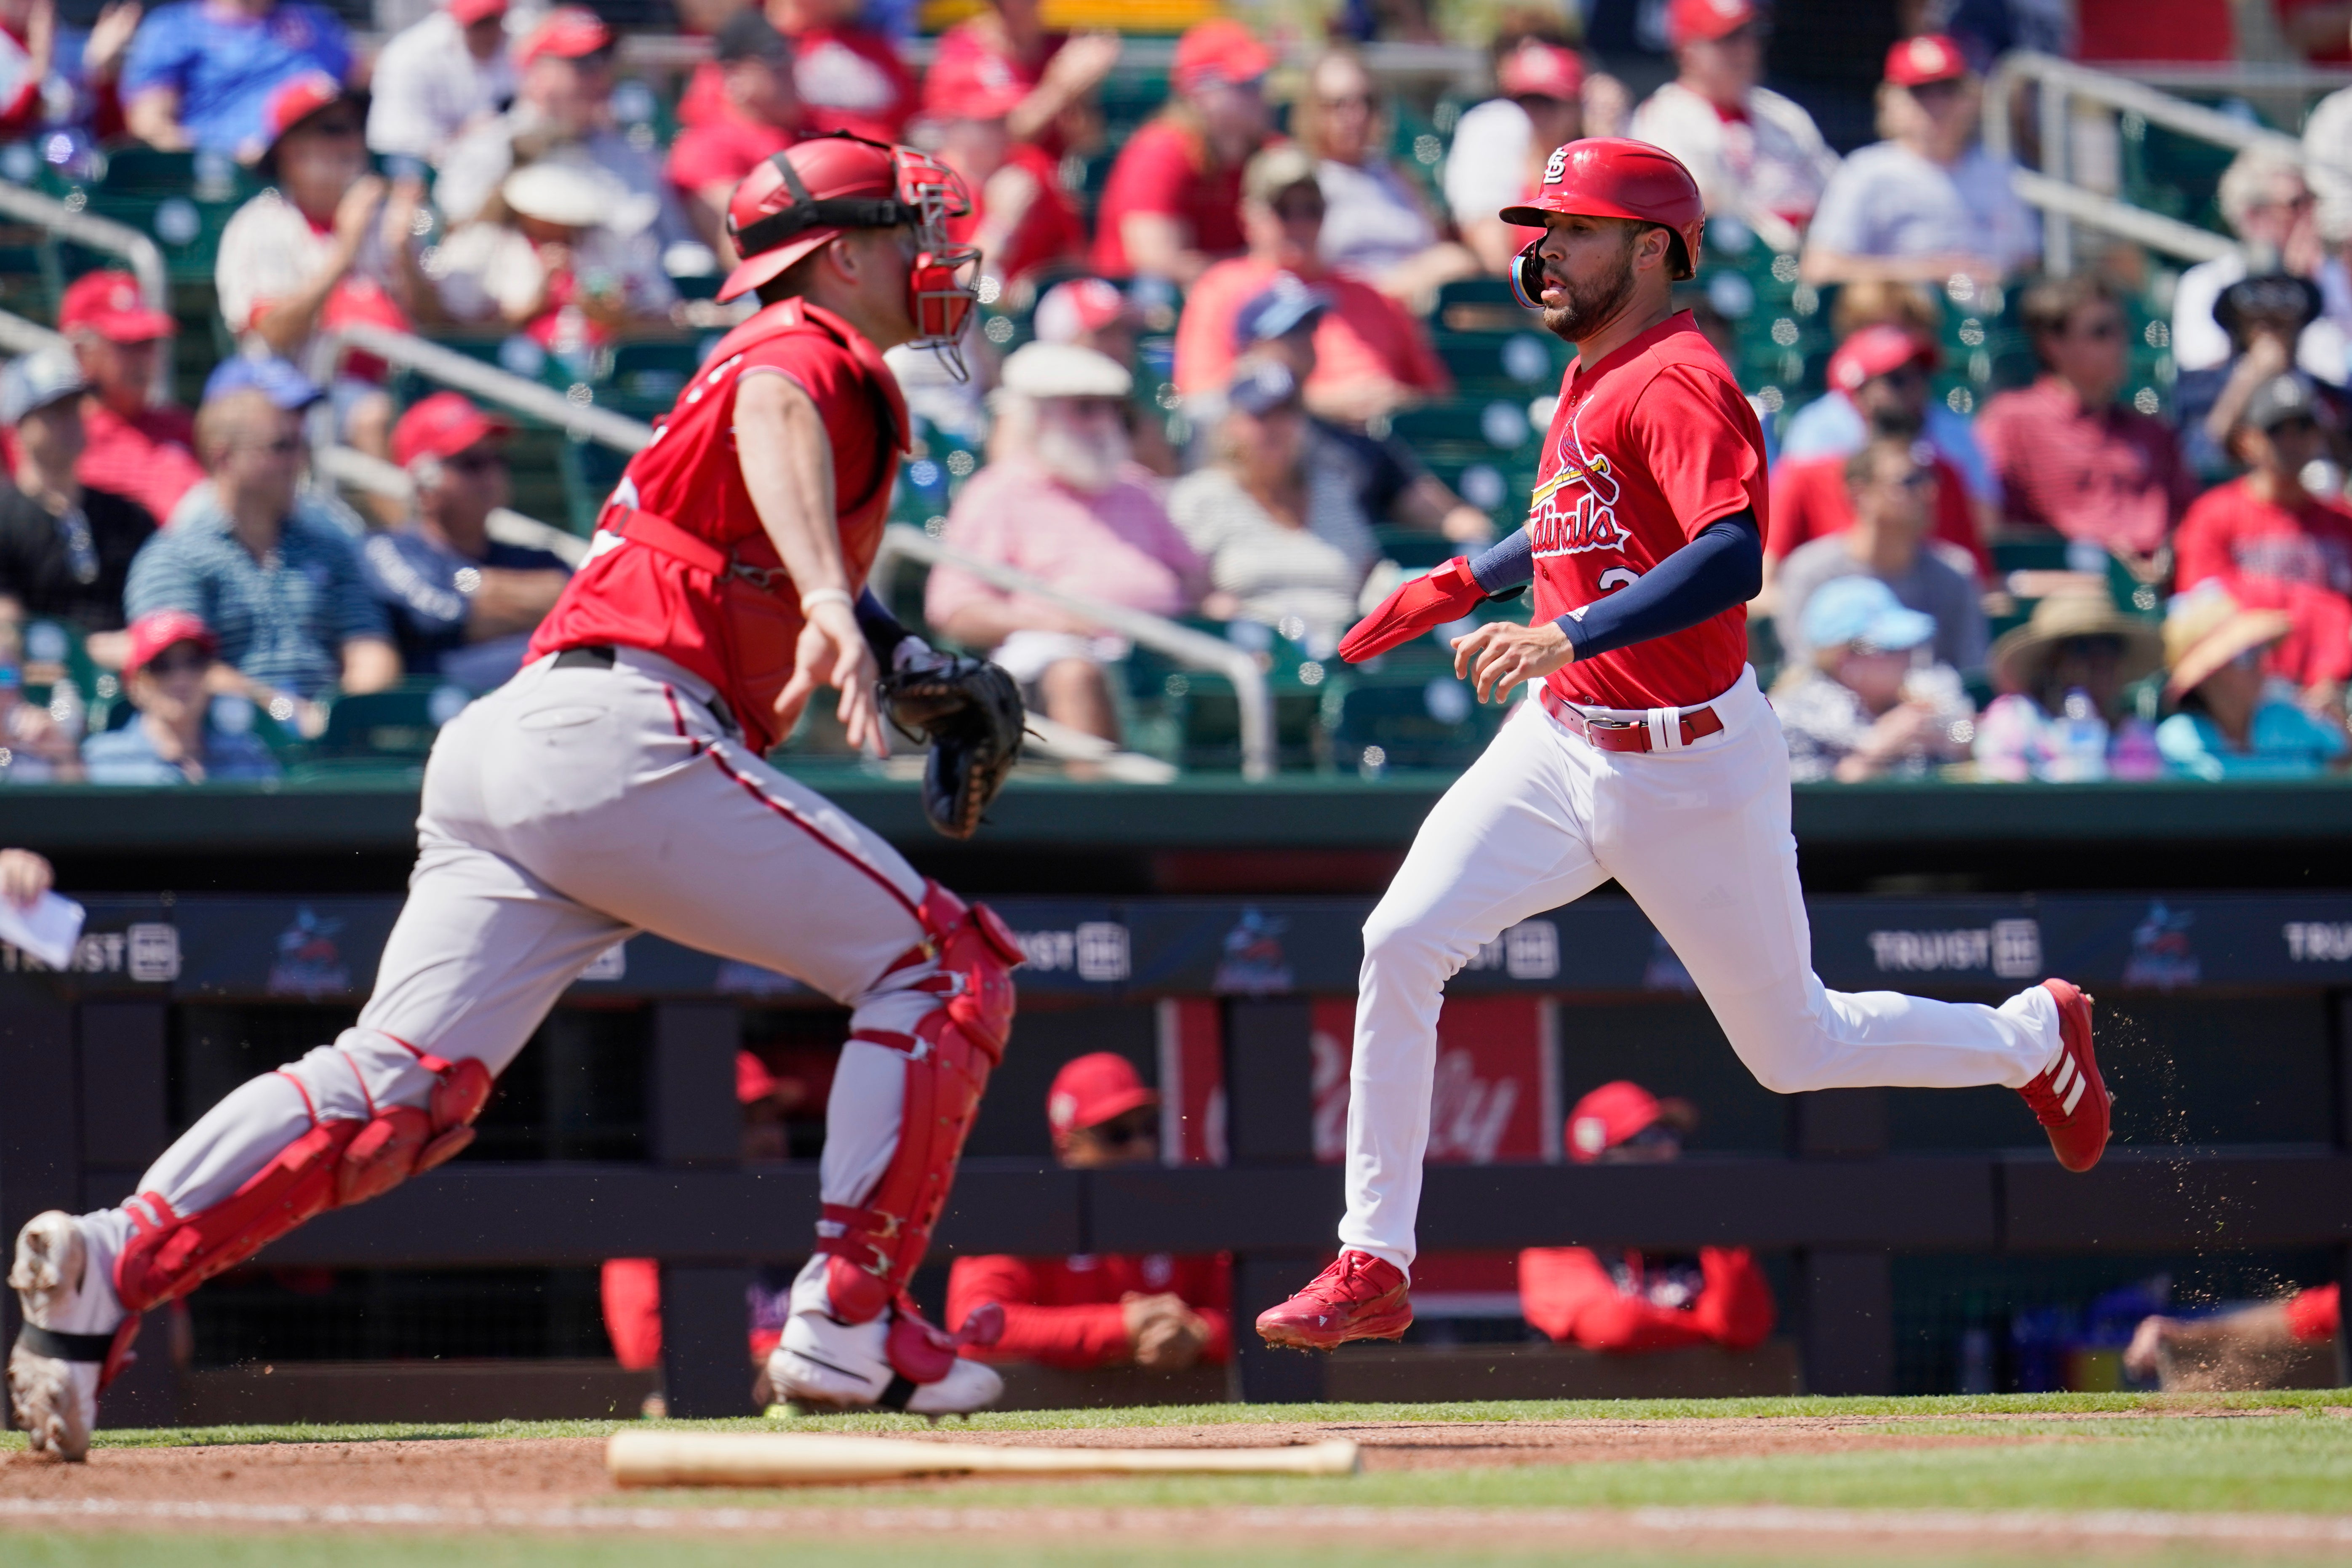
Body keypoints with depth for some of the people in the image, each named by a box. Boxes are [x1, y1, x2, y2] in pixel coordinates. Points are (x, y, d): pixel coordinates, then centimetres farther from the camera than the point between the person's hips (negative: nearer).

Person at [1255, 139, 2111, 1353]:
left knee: (1793, 1050, 7)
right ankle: (1372, 1268, -6)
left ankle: (2035, 1038, 34)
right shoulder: (1589, 383, 9)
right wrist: (1463, 582, 22)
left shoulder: (1678, 384, -19)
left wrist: (1565, 636, -42)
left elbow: (1733, 557, -34)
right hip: (1561, 748, 8)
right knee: (1402, 942, -11)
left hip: (1692, 772, -8)